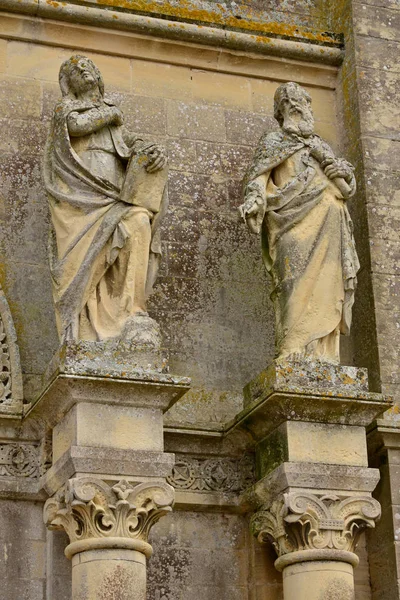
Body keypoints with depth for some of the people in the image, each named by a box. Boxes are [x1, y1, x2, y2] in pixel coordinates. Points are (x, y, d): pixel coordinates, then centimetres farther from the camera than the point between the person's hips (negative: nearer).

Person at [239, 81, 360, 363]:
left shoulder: (322, 146, 31)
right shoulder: (274, 141, 20)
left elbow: (349, 187, 21)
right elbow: (258, 176, 4)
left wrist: (324, 157, 3)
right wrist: (254, 199, -18)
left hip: (329, 225, 5)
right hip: (297, 219, -4)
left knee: (326, 286, -9)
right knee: (299, 280, -21)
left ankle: (324, 356, -16)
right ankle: (295, 353, -30)